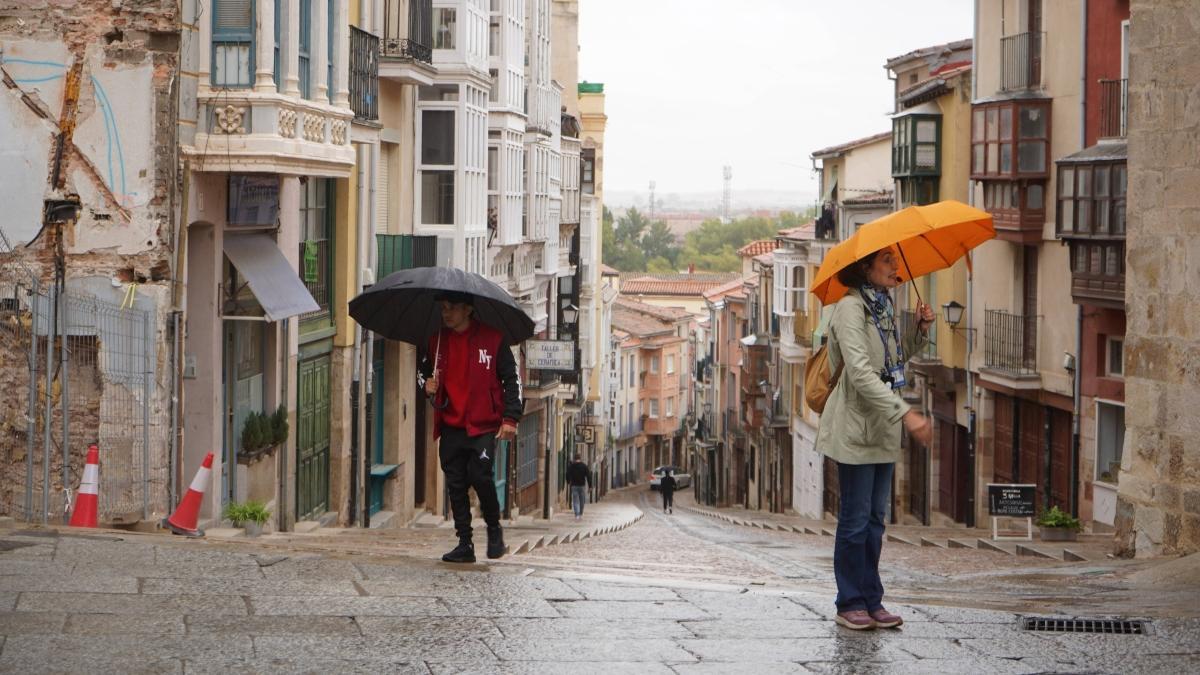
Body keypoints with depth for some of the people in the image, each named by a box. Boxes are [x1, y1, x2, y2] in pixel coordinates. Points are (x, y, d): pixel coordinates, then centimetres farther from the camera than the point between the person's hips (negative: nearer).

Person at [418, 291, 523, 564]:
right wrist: (426, 381, 1)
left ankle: (494, 528, 9)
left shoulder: (492, 339, -4)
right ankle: (464, 544, 11)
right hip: (451, 426, 4)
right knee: (456, 484, 3)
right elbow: (423, 368, 25)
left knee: (480, 476, -16)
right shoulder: (438, 341, 8)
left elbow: (512, 378, -1)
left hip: (484, 425, -4)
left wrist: (510, 418, -8)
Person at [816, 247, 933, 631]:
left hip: (883, 428, 8)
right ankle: (850, 604, 6)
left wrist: (921, 330, 7)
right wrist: (906, 414, -30)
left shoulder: (885, 305, 12)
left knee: (876, 517, 10)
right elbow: (861, 374, -25)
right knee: (856, 519, -2)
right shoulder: (851, 309, -16)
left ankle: (871, 602, 16)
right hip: (855, 427, -8)